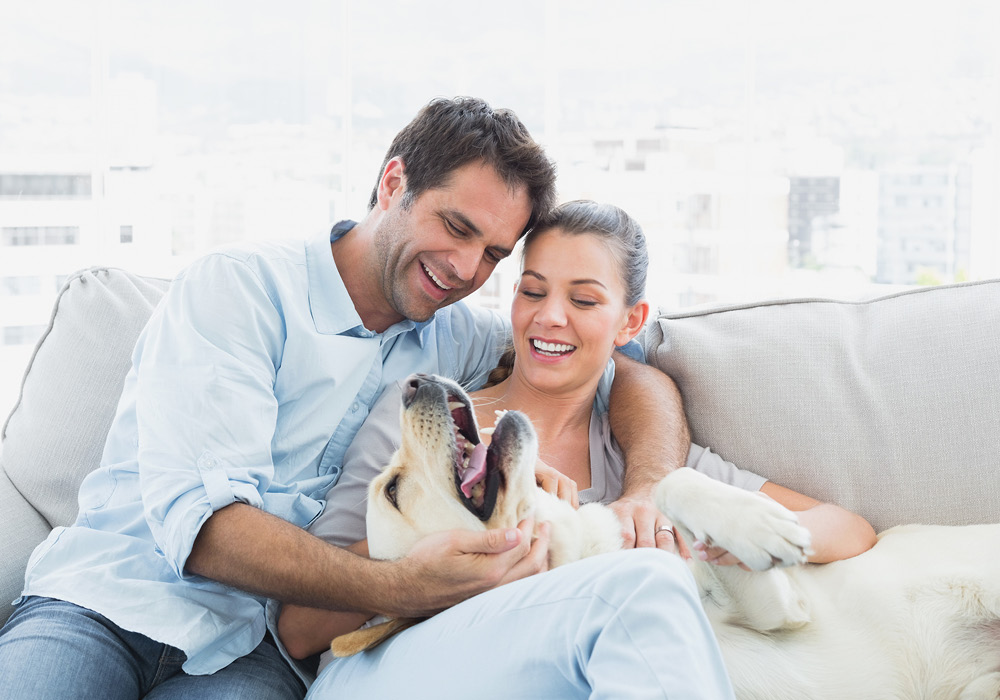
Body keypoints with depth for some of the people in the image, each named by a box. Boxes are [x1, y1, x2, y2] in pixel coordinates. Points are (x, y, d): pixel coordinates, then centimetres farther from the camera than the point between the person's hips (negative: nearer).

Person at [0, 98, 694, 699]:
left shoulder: (457, 338, 11)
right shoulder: (236, 288, -5)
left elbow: (637, 374, 15)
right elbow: (196, 517, -17)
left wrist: (645, 493, -8)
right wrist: (400, 587, -32)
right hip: (108, 604, -2)